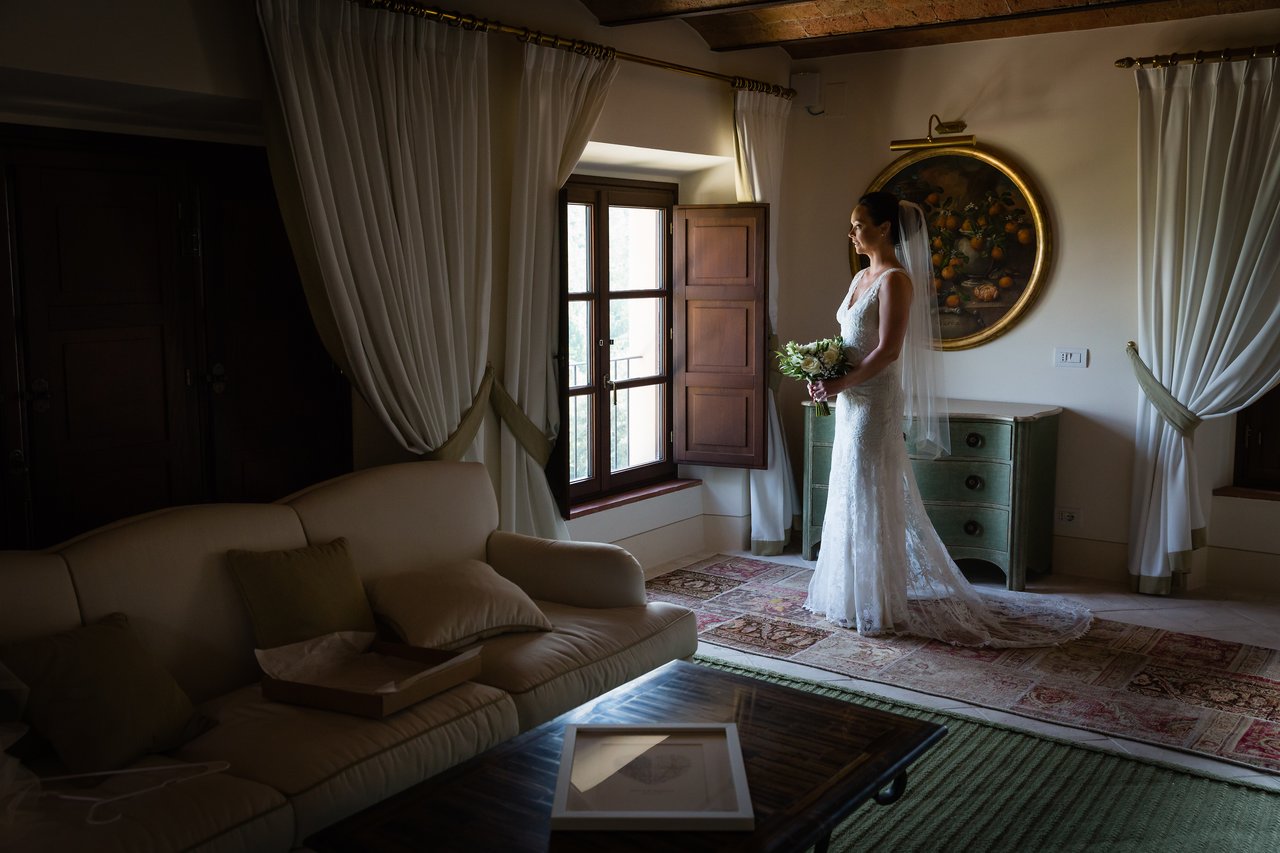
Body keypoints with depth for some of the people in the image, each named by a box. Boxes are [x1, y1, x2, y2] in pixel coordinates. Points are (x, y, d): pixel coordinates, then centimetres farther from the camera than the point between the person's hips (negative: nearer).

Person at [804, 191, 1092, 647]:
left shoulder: (895, 279, -13)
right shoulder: (861, 277, 15)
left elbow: (887, 350, -21)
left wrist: (841, 384, -19)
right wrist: (824, 373, 2)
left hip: (875, 403, -10)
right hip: (851, 403, 10)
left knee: (873, 501, -2)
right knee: (851, 499, 15)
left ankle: (879, 607, 10)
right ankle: (856, 595, 26)